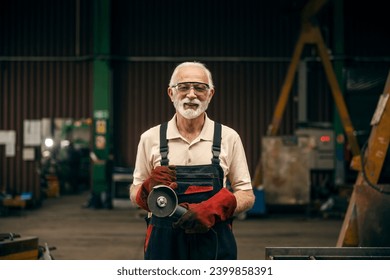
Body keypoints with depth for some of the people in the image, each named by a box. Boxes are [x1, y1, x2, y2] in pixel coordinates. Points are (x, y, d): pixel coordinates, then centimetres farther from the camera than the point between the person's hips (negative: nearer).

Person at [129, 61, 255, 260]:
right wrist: (148, 189, -12)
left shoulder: (229, 138, 3)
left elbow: (246, 195, 5)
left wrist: (212, 210, -14)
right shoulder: (151, 138, 5)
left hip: (215, 246, 0)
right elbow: (135, 194, 12)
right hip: (164, 244, 1)